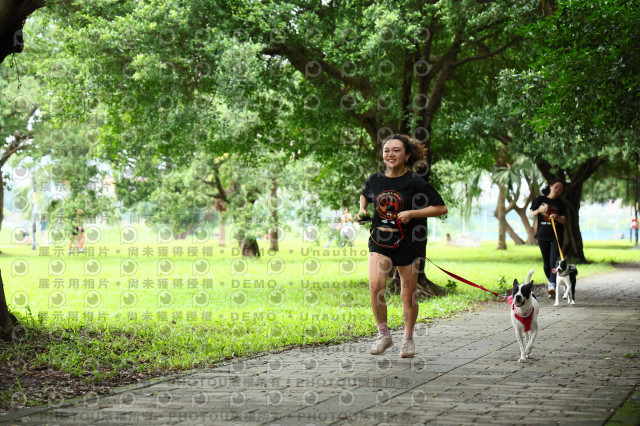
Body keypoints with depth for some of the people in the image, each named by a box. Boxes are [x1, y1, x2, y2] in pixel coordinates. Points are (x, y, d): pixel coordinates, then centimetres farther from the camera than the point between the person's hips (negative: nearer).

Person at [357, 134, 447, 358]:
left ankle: (408, 338, 26)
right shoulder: (375, 179, 2)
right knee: (375, 285, -17)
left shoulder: (415, 182, -11)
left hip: (408, 241, -2)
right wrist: (362, 209, 7)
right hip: (380, 239, 2)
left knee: (408, 295, 4)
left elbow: (441, 208, -10)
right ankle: (383, 334, 1)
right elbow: (365, 195, 26)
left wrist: (412, 213, -18)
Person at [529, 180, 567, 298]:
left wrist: (556, 217, -20)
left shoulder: (560, 204, 9)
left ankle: (552, 286, -27)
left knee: (554, 260, -16)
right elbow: (530, 214, 3)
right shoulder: (540, 199, 7)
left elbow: (563, 220, 2)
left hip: (557, 235, -1)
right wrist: (539, 210, -16)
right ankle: (549, 281, 31)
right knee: (546, 262, 6)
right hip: (543, 234, 1)